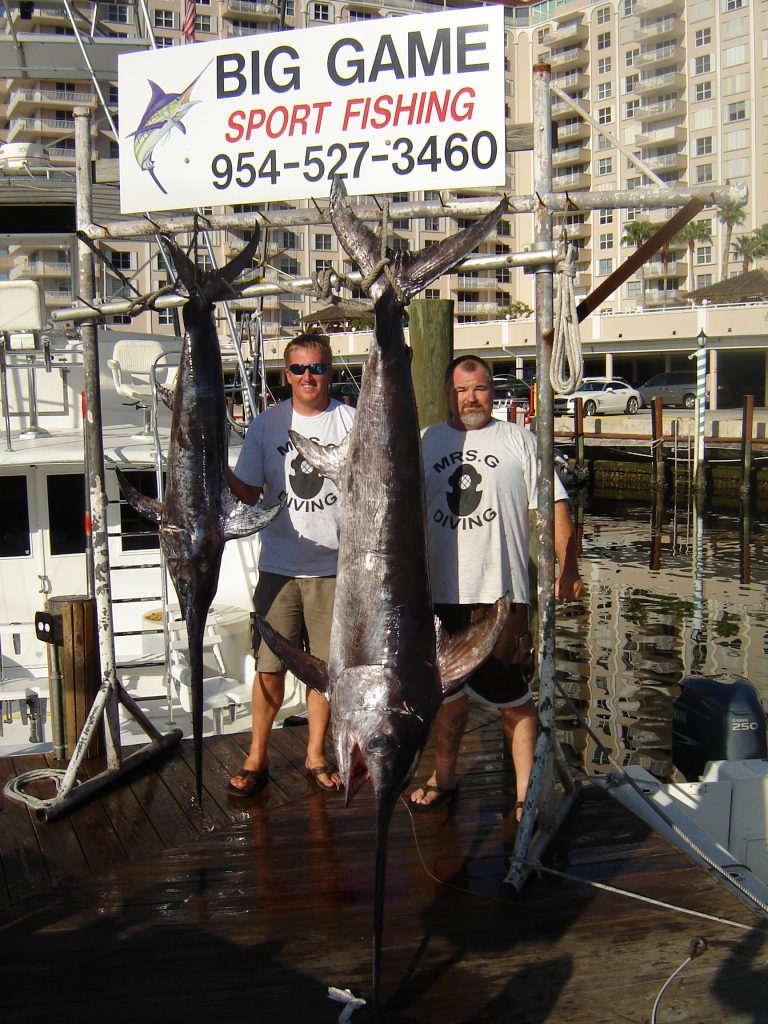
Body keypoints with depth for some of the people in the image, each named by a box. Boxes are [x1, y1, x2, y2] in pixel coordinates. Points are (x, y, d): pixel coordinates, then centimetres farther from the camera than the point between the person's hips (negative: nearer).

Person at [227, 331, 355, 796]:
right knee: (270, 665, 3)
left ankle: (316, 753, 25)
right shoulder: (267, 424, 4)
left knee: (326, 666, 8)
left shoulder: (353, 422, 1)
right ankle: (257, 757, 19)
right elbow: (248, 493, 5)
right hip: (279, 565, 0)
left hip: (334, 566, 0)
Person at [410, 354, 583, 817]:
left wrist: (568, 569, -12)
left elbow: (553, 506, -3)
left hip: (505, 593, -3)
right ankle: (444, 778, 33)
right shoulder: (426, 442, 12)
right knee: (449, 694, 17)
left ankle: (527, 793, 9)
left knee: (515, 700, 0)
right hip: (442, 594, 4)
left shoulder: (518, 440, 2)